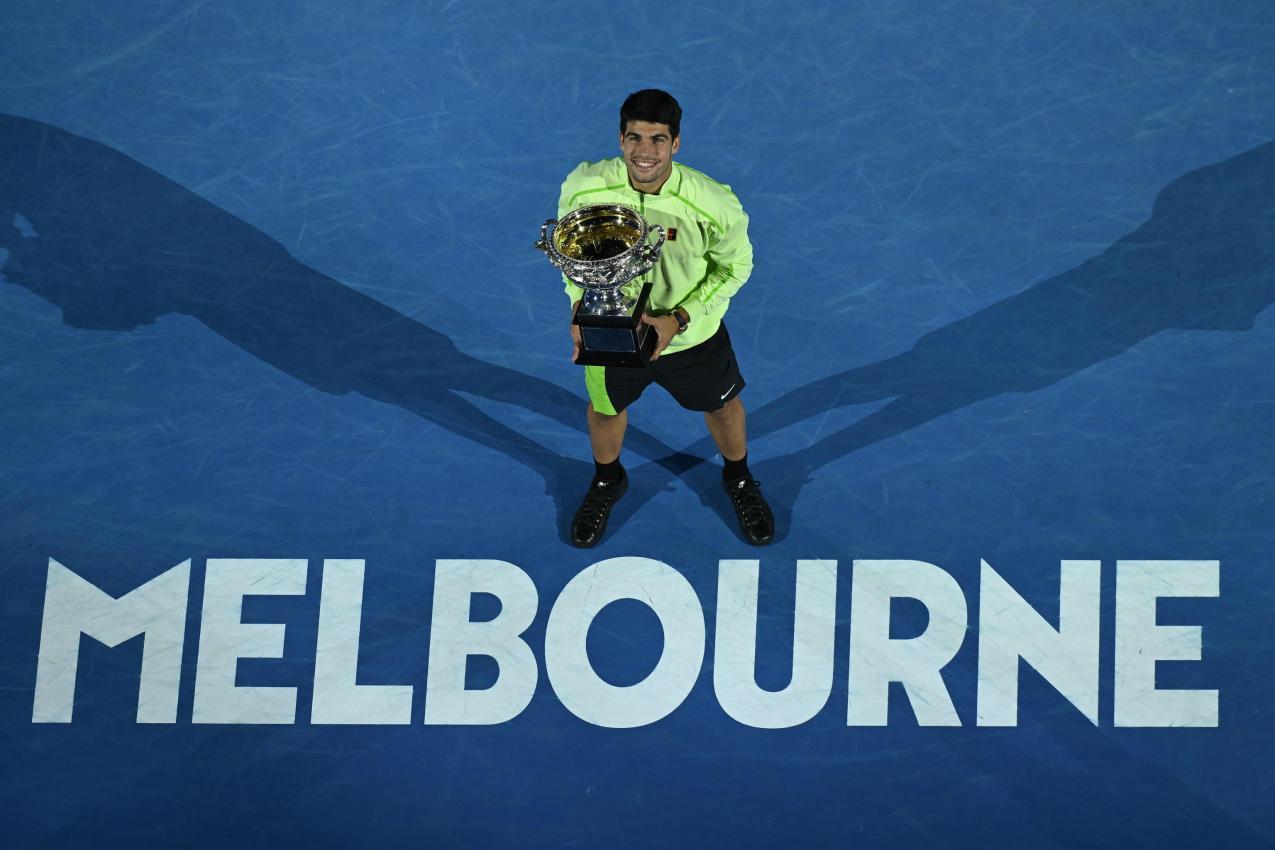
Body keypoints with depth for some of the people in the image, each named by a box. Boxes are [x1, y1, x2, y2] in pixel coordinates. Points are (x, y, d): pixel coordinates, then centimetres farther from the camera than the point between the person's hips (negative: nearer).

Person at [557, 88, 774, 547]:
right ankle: (607, 482, 62)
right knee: (605, 408, 27)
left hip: (691, 335, -1)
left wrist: (679, 319, -23)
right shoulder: (583, 188, -28)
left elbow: (735, 265, -14)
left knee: (722, 406, 25)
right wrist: (580, 306, -21)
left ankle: (738, 479, 59)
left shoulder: (714, 204, -33)